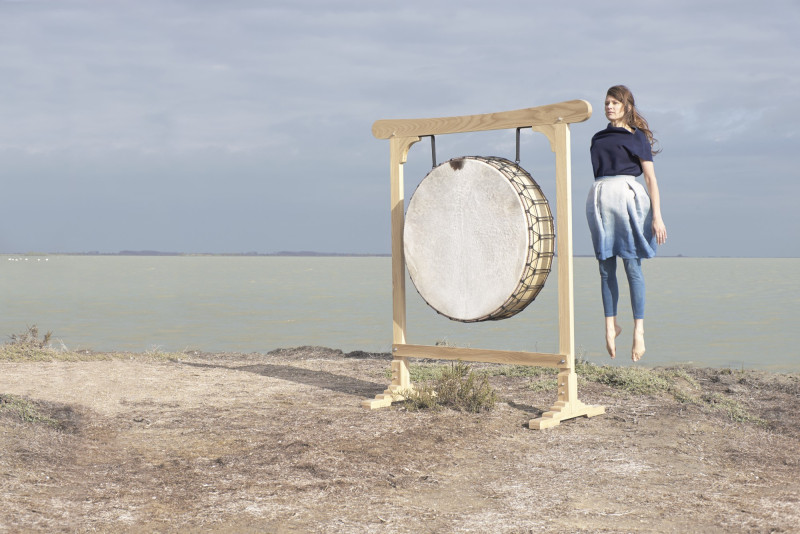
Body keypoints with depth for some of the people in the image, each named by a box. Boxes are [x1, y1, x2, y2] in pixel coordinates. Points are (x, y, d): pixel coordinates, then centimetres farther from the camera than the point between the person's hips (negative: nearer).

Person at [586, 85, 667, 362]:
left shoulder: (636, 136, 3)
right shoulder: (598, 138, 18)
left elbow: (650, 177, -1)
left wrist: (657, 215, -9)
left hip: (627, 196, -5)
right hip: (600, 199, 5)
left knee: (632, 265, -6)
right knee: (606, 268, 4)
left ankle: (639, 329, -2)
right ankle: (611, 325, 11)